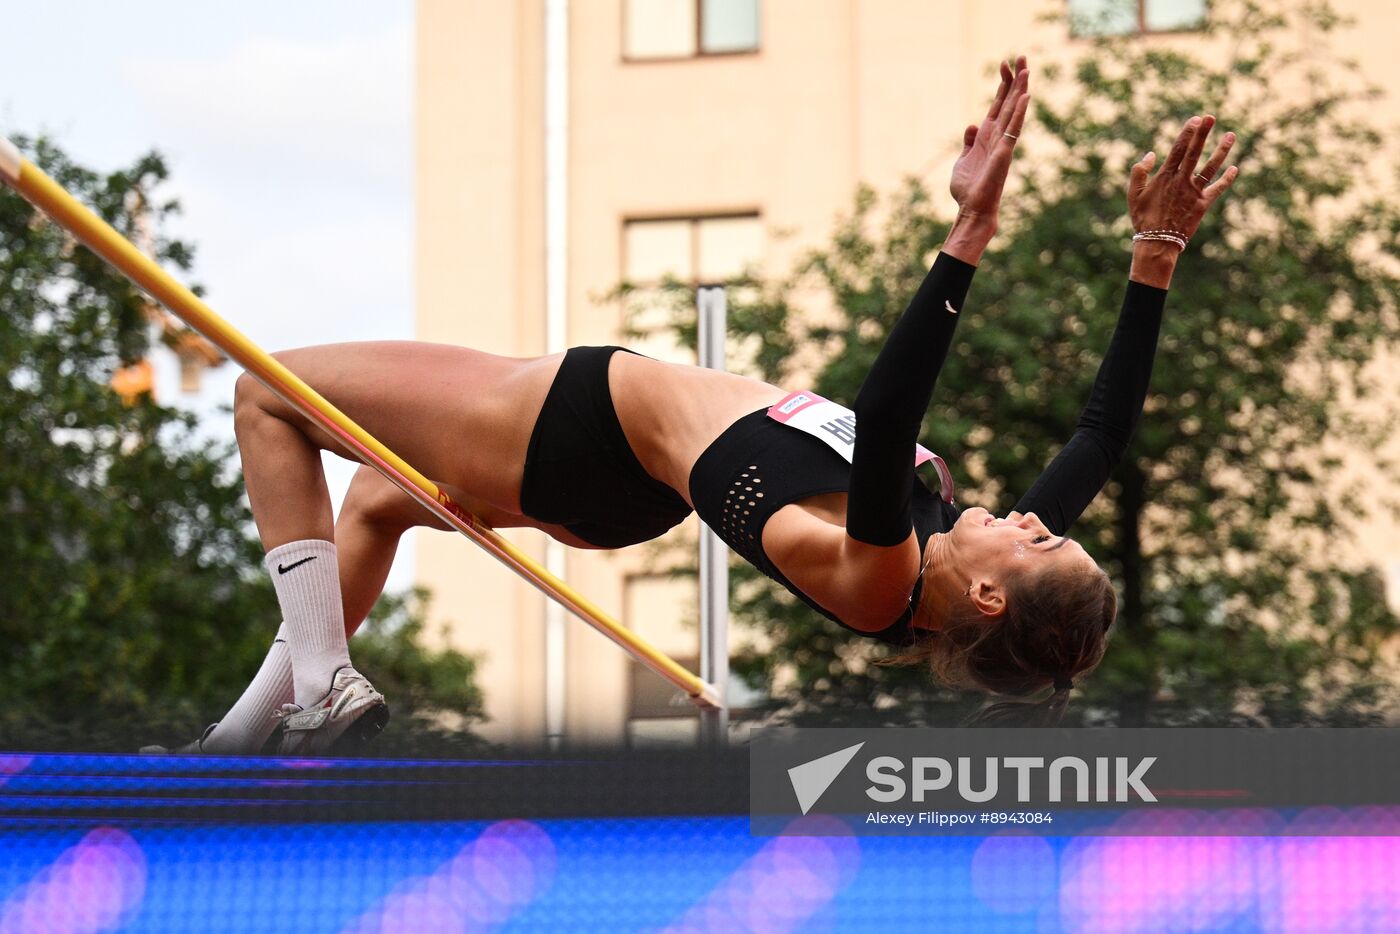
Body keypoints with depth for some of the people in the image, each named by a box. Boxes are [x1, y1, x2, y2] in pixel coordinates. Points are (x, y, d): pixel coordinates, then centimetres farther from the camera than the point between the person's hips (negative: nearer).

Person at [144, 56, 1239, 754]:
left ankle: (319, 679, 4)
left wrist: (969, 237, -64)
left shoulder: (872, 576, -41)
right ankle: (260, 720, 42)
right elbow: (1105, 430, -15)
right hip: (632, 482, 8)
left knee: (269, 393, 4)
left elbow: (883, 427, -58)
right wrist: (1157, 254, -22)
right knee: (377, 498, 32)